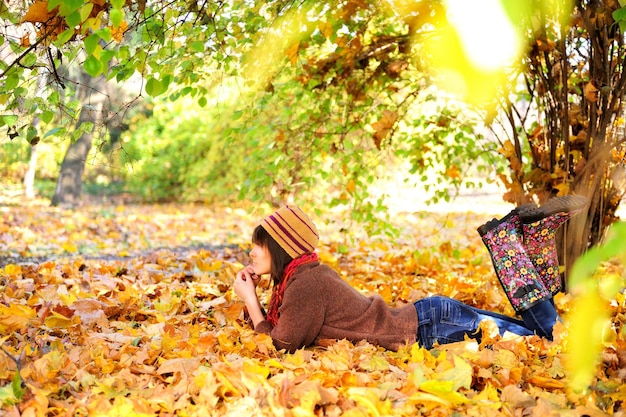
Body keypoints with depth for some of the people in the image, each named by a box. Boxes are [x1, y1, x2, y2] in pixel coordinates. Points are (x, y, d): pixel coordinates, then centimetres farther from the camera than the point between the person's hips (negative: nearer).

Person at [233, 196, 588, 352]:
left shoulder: (306, 284, -17)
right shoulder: (308, 273, 9)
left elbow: (280, 346, -14)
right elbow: (272, 328, 20)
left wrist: (250, 299, -8)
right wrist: (252, 296, 8)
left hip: (432, 326, -7)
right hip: (427, 318, 7)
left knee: (547, 333, -3)